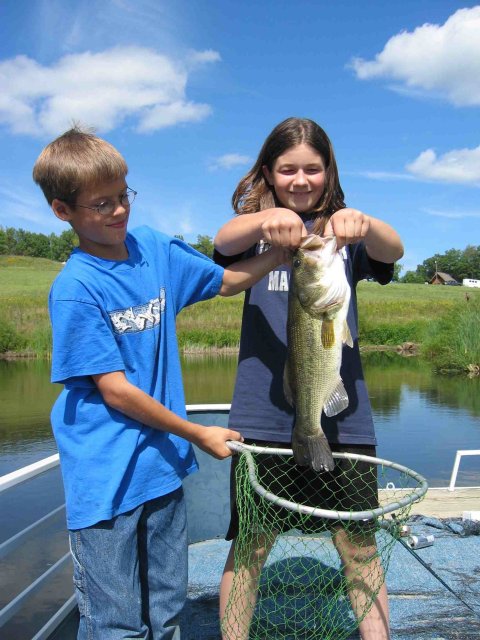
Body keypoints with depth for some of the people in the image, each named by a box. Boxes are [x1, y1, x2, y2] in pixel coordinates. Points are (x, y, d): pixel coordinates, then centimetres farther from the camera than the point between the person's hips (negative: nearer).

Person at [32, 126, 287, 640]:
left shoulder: (152, 247, 3)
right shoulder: (74, 289, -16)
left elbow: (227, 280, 14)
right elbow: (114, 390, -16)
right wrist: (199, 435, -10)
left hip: (162, 466, 6)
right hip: (105, 478, -6)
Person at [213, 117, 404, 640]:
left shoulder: (345, 231, 9)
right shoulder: (255, 228, 7)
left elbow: (393, 250, -11)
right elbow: (224, 242, -15)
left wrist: (362, 222, -33)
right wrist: (267, 219, -37)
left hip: (342, 414, 1)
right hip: (263, 414, 0)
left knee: (359, 544, 8)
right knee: (250, 545, 7)